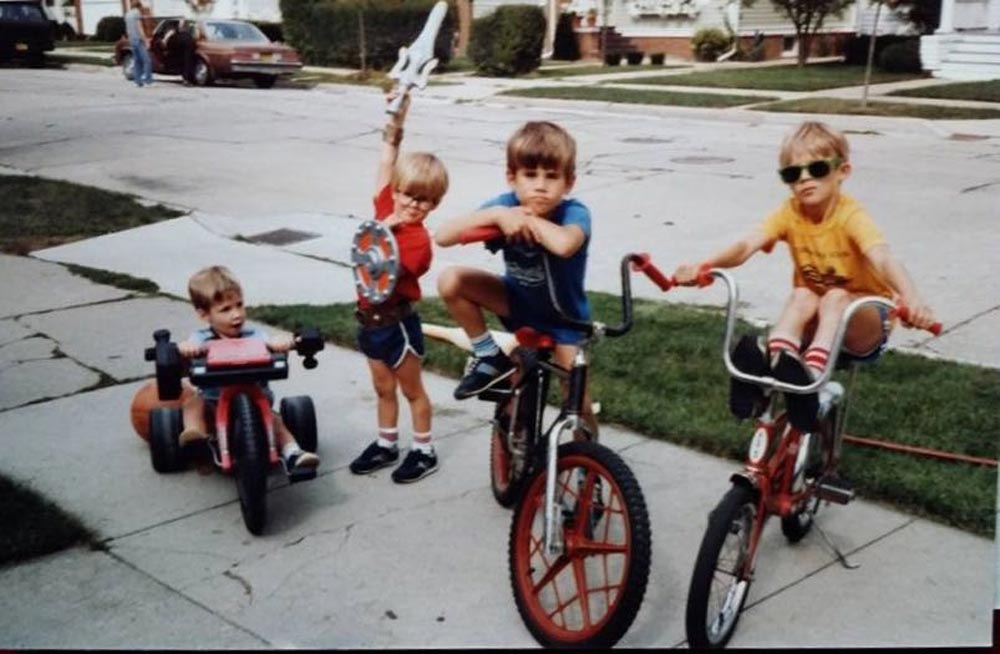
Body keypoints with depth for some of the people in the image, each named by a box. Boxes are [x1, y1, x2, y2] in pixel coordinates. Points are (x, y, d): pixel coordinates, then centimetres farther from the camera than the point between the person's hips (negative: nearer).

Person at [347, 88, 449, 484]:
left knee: (411, 390, 9)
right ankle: (386, 444, 33)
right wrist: (398, 115, -3)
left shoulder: (418, 239, -23)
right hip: (370, 318, 7)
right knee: (383, 388, 19)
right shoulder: (387, 208, -3)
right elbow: (389, 157, 2)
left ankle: (424, 451, 23)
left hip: (396, 321, -7)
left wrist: (384, 230, -33)